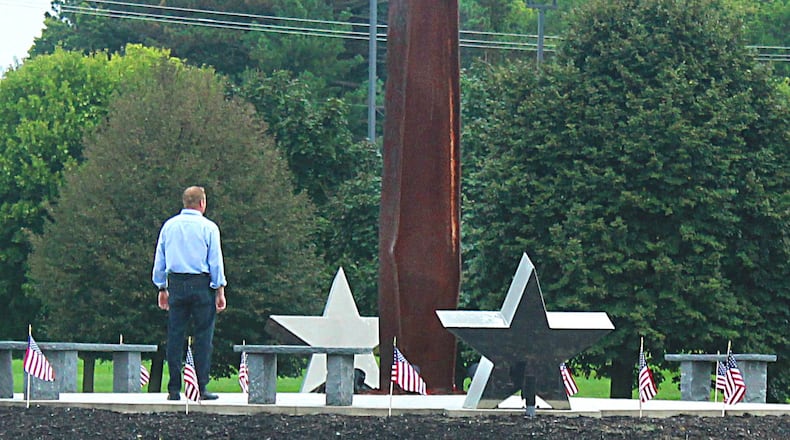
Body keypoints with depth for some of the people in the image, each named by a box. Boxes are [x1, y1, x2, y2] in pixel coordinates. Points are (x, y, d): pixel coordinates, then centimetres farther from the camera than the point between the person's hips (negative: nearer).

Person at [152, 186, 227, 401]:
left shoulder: (169, 226, 10)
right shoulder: (208, 227, -2)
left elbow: (159, 261, 13)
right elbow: (216, 262, -3)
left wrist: (162, 289, 19)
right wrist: (220, 290, 1)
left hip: (175, 285, 4)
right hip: (201, 284, -4)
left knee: (175, 336, 5)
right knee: (203, 336, -1)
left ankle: (174, 389, 3)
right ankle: (202, 388, -5)